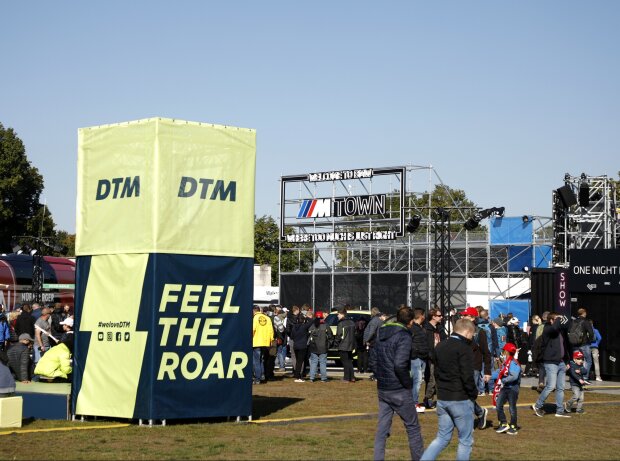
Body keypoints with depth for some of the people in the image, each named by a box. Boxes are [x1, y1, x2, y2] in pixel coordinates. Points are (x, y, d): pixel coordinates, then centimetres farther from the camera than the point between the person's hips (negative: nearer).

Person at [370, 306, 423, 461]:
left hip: (382, 389, 7)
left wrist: (381, 378, 14)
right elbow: (400, 364, -25)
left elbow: (373, 361, 13)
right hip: (399, 390, -7)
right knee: (413, 427, 7)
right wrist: (408, 383, -13)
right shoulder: (404, 336, -15)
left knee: (382, 429, 10)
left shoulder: (381, 334, 9)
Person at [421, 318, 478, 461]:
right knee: (465, 440, 6)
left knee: (442, 438, 13)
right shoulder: (464, 349, -14)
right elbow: (467, 377, -19)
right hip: (460, 400, -7)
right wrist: (474, 393, -4)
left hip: (442, 399, 7)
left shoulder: (439, 347, 11)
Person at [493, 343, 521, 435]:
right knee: (498, 405, 2)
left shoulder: (514, 363, -17)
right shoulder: (505, 363, 12)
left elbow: (514, 376, -27)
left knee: (512, 408, 1)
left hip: (512, 388, -8)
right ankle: (503, 424, 11)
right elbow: (500, 373, 20)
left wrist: (503, 381, -20)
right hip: (504, 388, 8)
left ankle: (513, 427, 13)